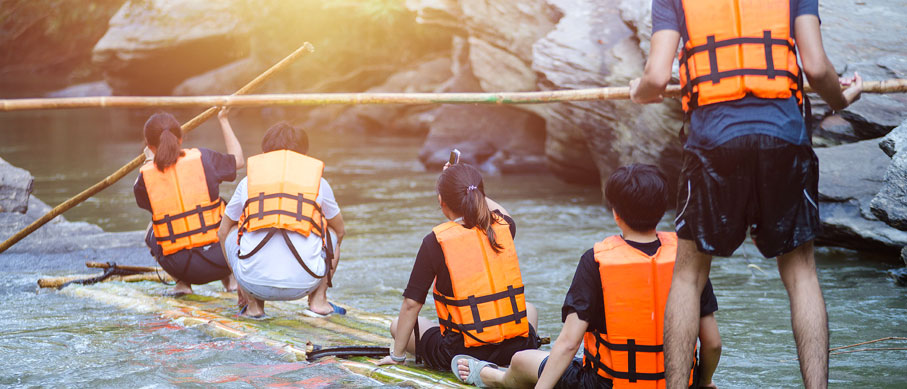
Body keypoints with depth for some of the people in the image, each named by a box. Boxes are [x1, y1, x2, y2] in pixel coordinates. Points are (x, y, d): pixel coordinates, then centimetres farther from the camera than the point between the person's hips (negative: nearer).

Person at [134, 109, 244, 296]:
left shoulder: (146, 176, -2)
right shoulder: (202, 158, -2)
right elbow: (238, 160, 17)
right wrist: (224, 121, 28)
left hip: (178, 266, 0)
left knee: (151, 233, 33)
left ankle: (182, 282, 12)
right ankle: (231, 277, 16)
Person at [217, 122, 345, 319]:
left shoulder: (248, 181, 18)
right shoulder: (318, 181, 17)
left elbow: (222, 232, 31)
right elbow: (340, 231, 33)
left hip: (255, 282, 0)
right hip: (303, 283, 0)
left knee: (232, 231, 32)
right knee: (331, 233, 31)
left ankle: (253, 305, 20)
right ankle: (318, 301, 18)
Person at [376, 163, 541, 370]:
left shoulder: (436, 241, -11)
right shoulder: (504, 227, 0)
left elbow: (411, 304, -8)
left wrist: (397, 355, 3)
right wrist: (471, 188, 33)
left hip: (462, 352, -3)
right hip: (515, 348, 3)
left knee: (398, 325, 21)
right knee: (529, 309, 38)